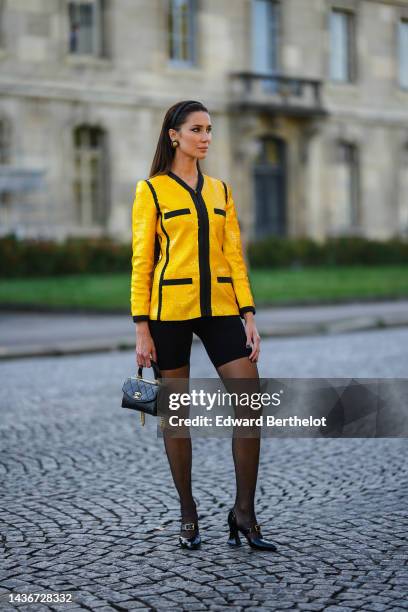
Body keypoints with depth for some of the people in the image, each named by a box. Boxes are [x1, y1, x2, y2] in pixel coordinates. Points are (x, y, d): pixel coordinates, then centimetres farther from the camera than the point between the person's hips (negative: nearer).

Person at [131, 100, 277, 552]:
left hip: (219, 308, 4)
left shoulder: (220, 190, 14)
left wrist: (248, 316, 2)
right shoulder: (151, 190, 1)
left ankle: (244, 513, 4)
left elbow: (234, 257, 11)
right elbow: (141, 263, -2)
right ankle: (188, 515, 18)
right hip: (171, 309, -4)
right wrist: (142, 328, -8)